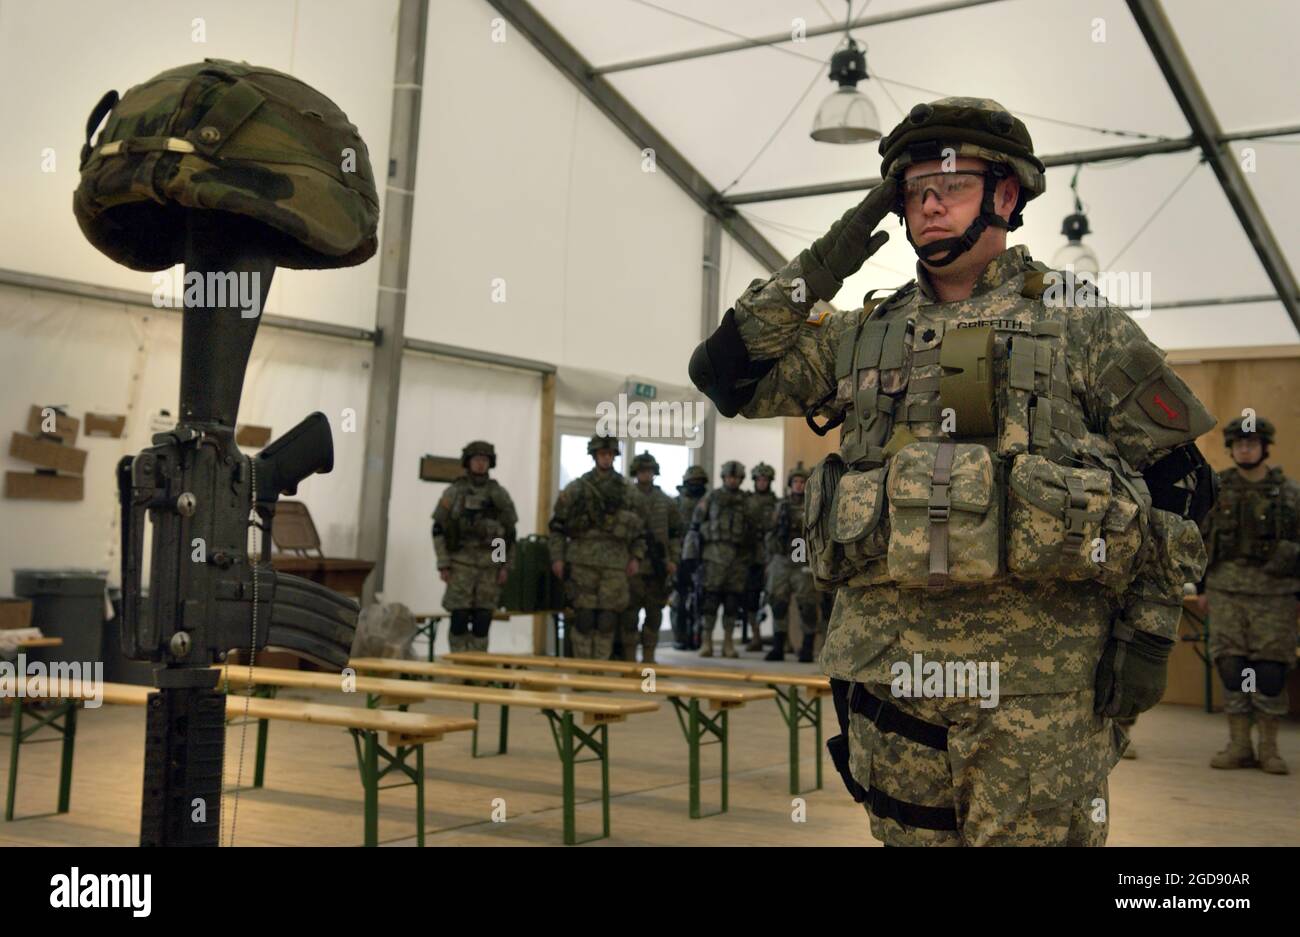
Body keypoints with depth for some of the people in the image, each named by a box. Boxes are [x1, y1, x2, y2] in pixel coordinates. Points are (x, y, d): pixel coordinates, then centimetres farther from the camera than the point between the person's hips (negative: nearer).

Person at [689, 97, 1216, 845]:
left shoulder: (1079, 322, 4)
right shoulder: (863, 336, 14)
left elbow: (1175, 479, 4)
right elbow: (726, 375, 11)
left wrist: (1150, 634, -3)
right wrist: (816, 272, 3)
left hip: (1037, 681, -3)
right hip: (888, 664, 4)